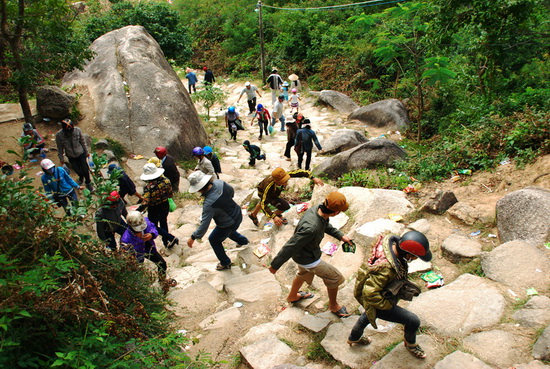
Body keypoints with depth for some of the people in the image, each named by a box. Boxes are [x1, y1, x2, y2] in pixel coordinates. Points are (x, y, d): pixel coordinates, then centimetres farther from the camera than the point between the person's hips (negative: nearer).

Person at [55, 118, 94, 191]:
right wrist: (61, 159, 2)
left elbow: (83, 142, -6)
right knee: (78, 171, 9)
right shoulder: (59, 135, -22)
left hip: (81, 154, 0)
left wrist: (86, 152, 4)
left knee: (85, 170, 4)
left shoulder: (77, 130, -22)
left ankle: (88, 183, 31)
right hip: (71, 157, 0)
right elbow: (60, 148, -7)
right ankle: (81, 177, 47)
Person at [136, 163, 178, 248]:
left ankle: (171, 238, 12)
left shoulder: (148, 187, -30)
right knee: (163, 224, 29)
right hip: (165, 207, 5)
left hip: (154, 210, -5)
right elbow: (170, 195, -4)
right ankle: (166, 242, 43)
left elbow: (145, 204, -33)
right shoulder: (166, 181, -16)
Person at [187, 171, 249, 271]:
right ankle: (243, 240, 63)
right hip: (237, 214, 7)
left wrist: (193, 238, -19)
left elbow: (204, 224, -31)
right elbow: (231, 191, 3)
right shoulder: (219, 182, -19)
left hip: (229, 223, -7)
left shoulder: (209, 204, -38)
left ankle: (225, 263, 32)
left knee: (213, 240, 17)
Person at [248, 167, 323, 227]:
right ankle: (277, 214, 15)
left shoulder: (283, 176, -40)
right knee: (285, 206, -19)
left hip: (274, 191, 6)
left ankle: (253, 215, 65)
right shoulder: (269, 187, -51)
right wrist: (274, 217, -60)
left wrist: (313, 178, -41)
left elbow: (298, 172, -32)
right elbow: (263, 204, -51)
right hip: (263, 193, -6)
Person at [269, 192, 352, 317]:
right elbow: (290, 247, -34)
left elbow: (327, 225, 8)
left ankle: (292, 296, 62)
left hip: (302, 253, 8)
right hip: (308, 259, -8)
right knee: (335, 277, 11)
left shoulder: (318, 210, -19)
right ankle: (333, 305, 37)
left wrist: (340, 236, 4)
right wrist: (275, 265, -23)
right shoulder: (311, 228, -44)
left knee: (303, 273, 35)